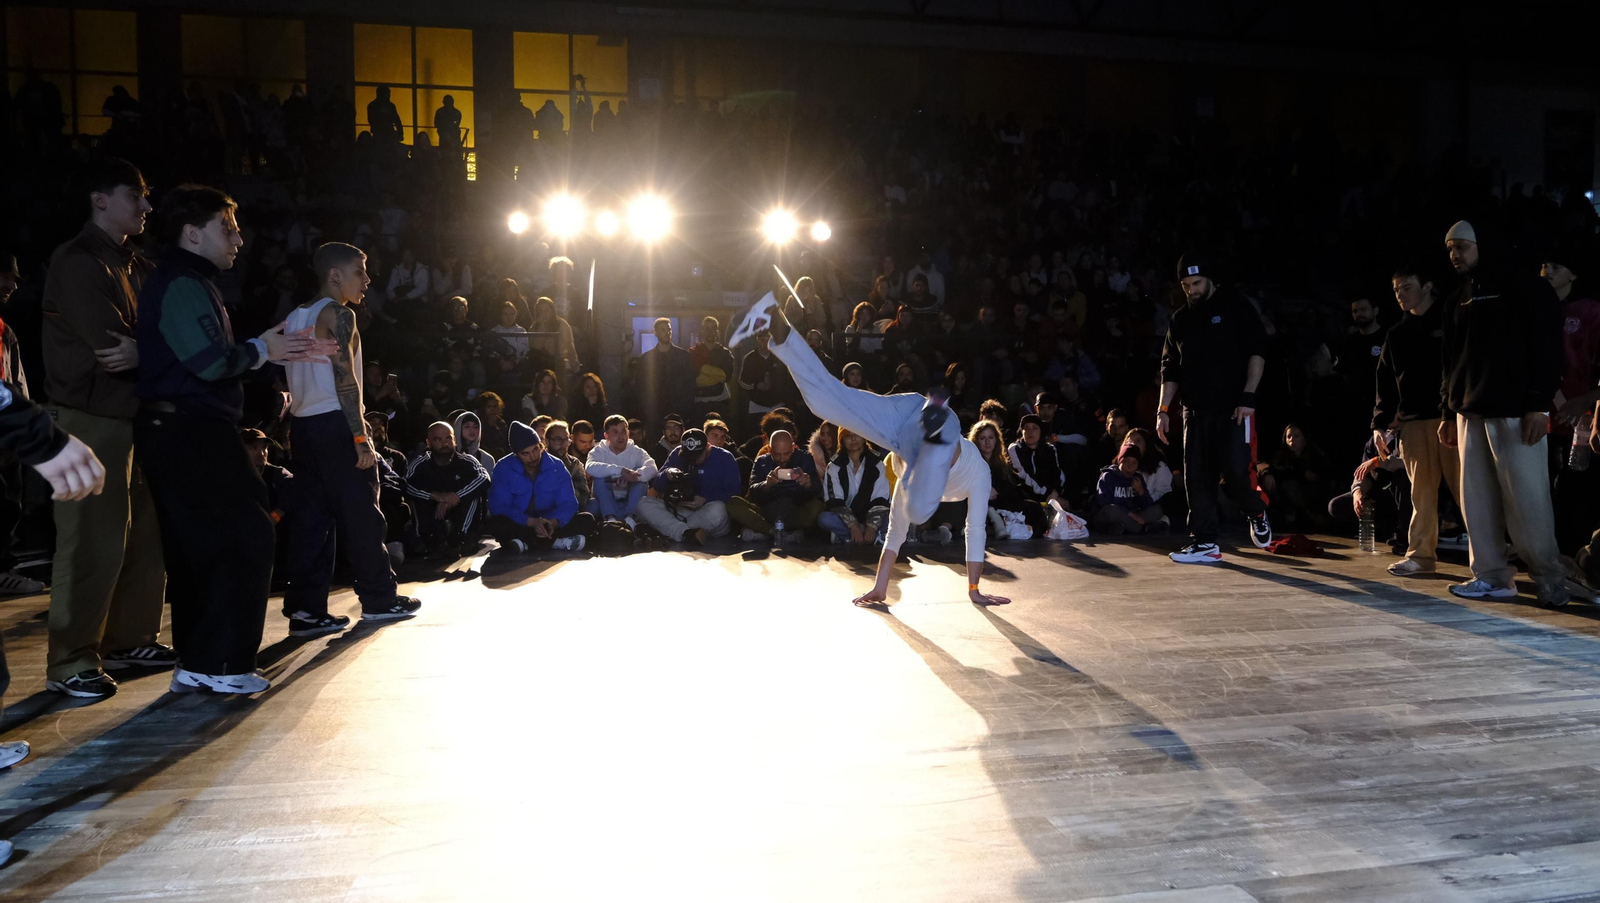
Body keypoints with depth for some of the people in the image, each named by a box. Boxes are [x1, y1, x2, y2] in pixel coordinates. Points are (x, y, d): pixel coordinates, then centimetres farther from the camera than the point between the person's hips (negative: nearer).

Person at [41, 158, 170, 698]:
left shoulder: (135, 266, 18)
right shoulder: (78, 262, -9)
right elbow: (111, 345, -20)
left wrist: (143, 351, -14)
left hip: (136, 414, 9)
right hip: (91, 417, -8)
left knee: (147, 533, 10)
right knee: (93, 542, -8)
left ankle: (129, 639, 22)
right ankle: (70, 663, -1)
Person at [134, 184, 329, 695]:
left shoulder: (188, 283, 21)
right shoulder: (183, 284, -12)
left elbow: (207, 359, 18)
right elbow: (211, 362, -22)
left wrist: (275, 349, 12)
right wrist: (260, 351, -4)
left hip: (177, 431, 11)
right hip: (193, 432, -11)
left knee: (199, 545, 13)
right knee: (247, 537, -6)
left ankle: (195, 662, 20)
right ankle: (218, 663, -2)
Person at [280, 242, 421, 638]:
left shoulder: (296, 317, 17)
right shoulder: (338, 315, -9)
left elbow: (294, 377, 16)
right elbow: (345, 379, -16)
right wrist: (362, 437, -16)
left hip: (303, 425, 8)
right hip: (335, 424, -8)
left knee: (311, 517, 7)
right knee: (361, 516, 0)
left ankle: (305, 609, 6)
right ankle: (379, 599, 8)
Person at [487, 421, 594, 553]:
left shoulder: (556, 466, -4)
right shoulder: (504, 468, -8)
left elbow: (568, 503, -7)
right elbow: (499, 507, -14)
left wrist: (555, 521, -30)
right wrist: (531, 521, -30)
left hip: (551, 524, 2)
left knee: (587, 520, -21)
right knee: (495, 524, -34)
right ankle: (555, 541, -33)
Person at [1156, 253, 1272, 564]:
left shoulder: (1236, 307, 0)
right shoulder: (1180, 319, 14)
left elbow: (1256, 351, -6)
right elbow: (1170, 368, 16)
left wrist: (1248, 396, -15)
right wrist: (1164, 409, 7)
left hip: (1234, 408, -5)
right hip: (1195, 410, 5)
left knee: (1236, 471, -13)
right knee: (1197, 477, 0)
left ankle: (1257, 515, 17)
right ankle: (1204, 541, 6)